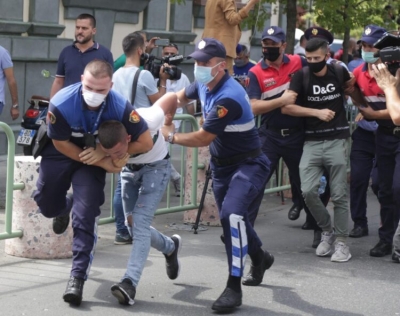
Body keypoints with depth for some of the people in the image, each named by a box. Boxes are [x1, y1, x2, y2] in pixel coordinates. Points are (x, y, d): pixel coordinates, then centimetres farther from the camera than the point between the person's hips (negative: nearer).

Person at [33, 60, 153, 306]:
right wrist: (103, 164, -20)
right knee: (47, 205, 13)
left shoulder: (120, 107, -31)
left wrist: (104, 154, -26)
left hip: (94, 156, -1)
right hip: (61, 153, 1)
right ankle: (65, 206, 51)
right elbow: (62, 144, -19)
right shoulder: (61, 104, -34)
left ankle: (78, 277, -5)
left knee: (86, 216, -11)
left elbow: (146, 143, -23)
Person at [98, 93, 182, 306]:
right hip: (129, 169, 4)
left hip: (156, 166, -4)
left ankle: (130, 283, -24)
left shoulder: (146, 122, -41)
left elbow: (171, 97, -22)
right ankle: (170, 247, 35)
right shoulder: (102, 136, -32)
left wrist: (169, 122, -4)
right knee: (132, 224, 6)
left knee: (140, 220, -19)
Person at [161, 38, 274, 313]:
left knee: (231, 214, -28)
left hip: (248, 164, -9)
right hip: (221, 164, 9)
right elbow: (182, 97, 19)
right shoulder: (203, 84, -4)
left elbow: (203, 138, -25)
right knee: (232, 218, 21)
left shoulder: (228, 97, -30)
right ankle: (260, 257, 50)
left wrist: (171, 137, -9)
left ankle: (234, 287, -21)